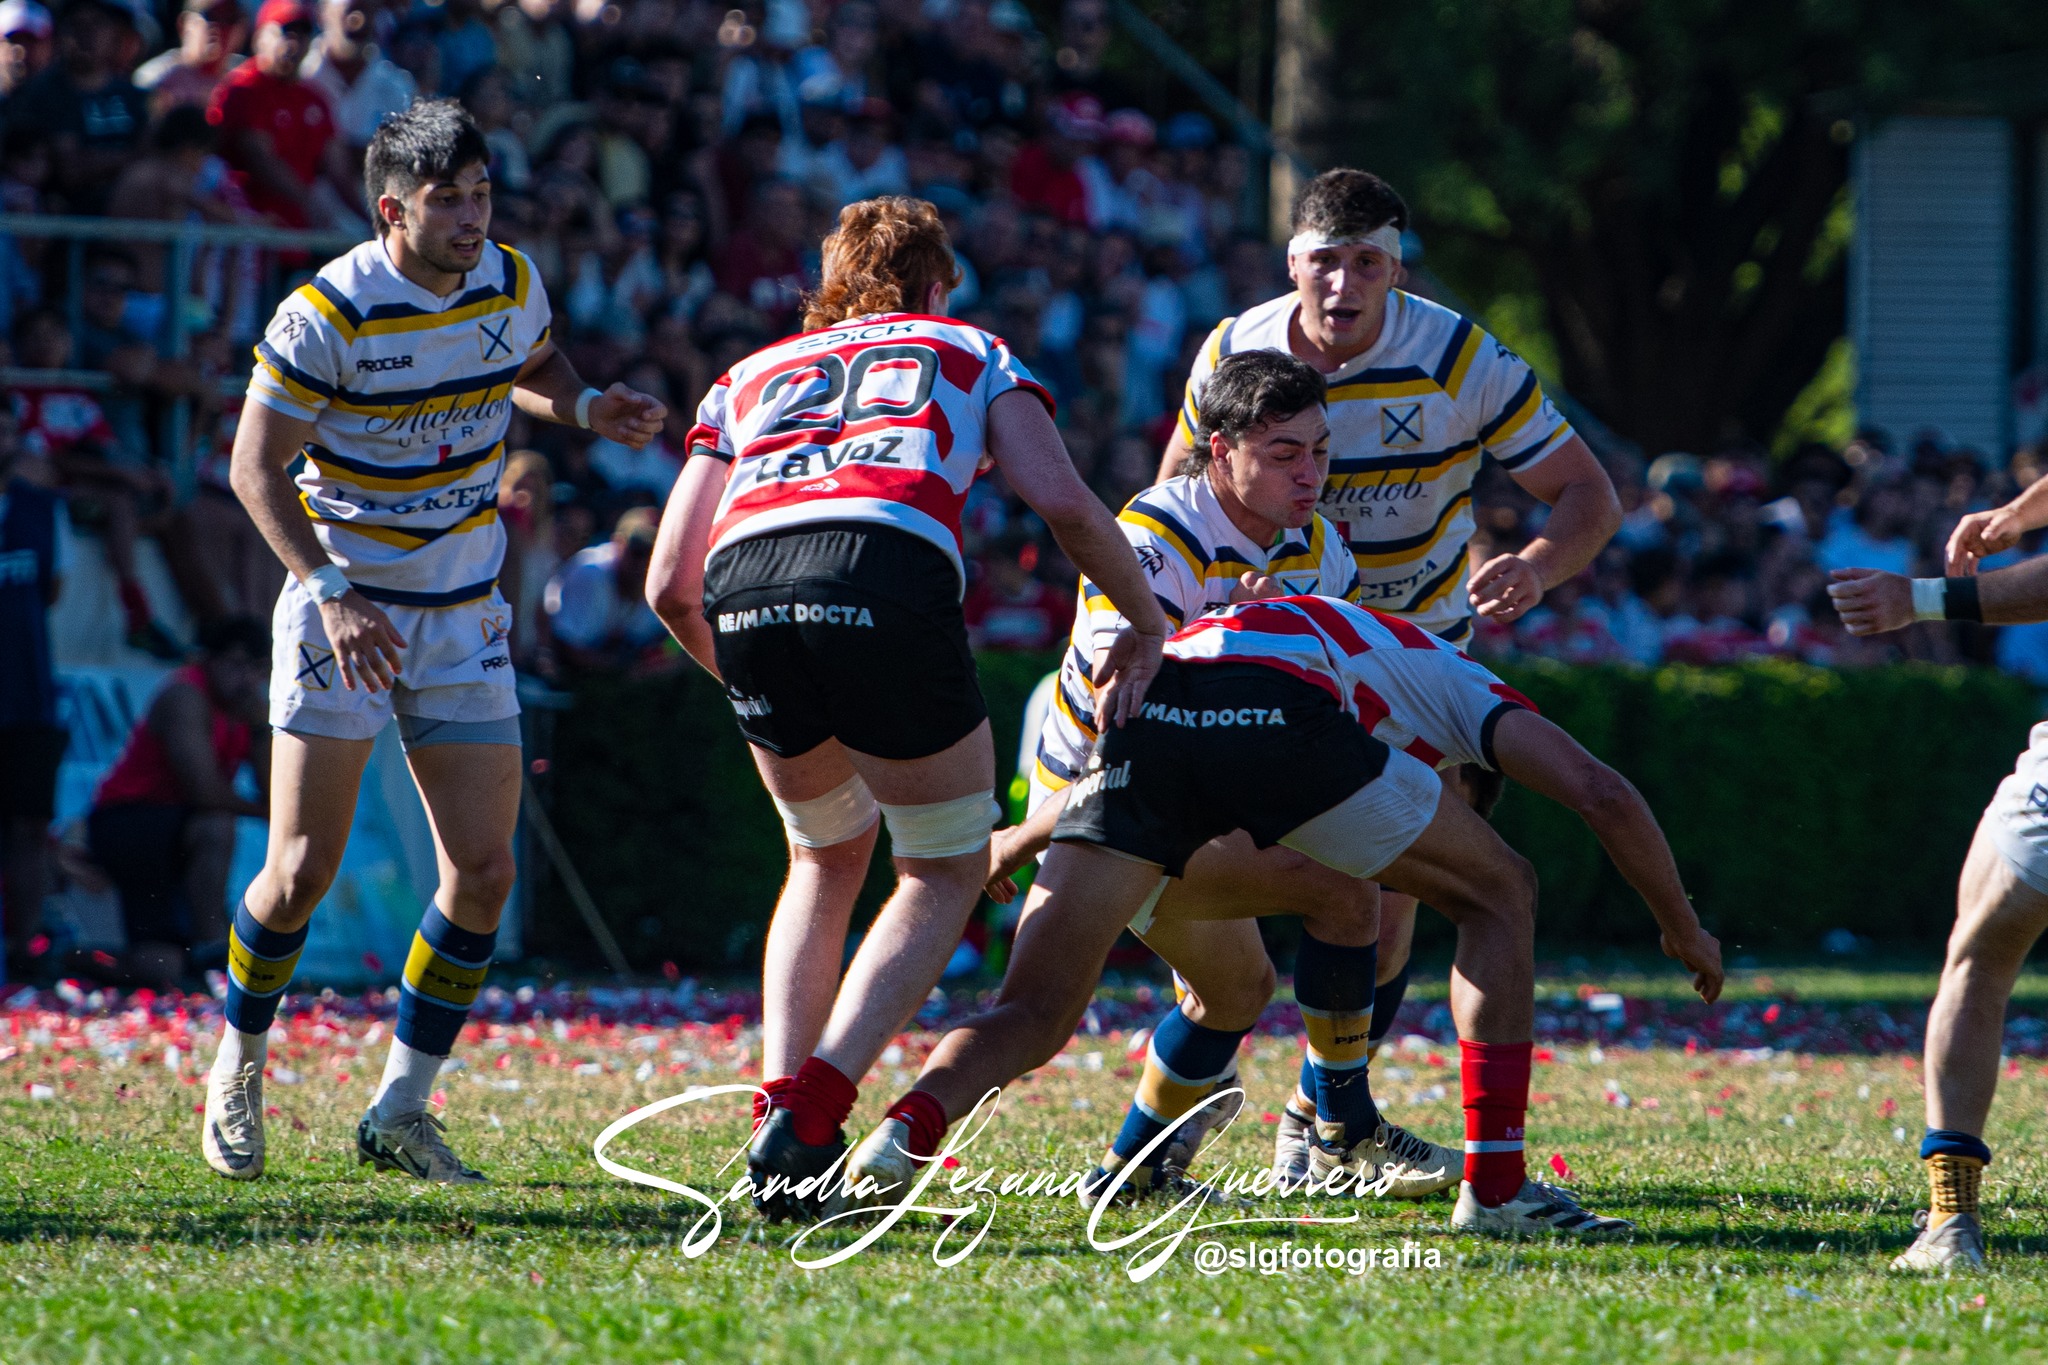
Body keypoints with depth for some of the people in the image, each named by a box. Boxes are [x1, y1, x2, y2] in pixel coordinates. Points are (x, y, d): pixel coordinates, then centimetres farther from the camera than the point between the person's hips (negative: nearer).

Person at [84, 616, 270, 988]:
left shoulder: (247, 706, 7)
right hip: (123, 822, -8)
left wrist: (260, 726, -12)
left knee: (160, 969, -9)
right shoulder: (186, 696, -17)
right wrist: (256, 808, -10)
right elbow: (205, 791, -27)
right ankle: (211, 944, -29)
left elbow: (275, 796, -2)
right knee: (217, 827, -38)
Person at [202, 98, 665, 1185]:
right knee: (303, 870, -8)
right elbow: (256, 464, -14)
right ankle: (237, 1068, 17)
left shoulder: (511, 282, -1)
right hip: (343, 605, -5)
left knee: (483, 870, -4)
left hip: (463, 620, 5)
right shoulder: (328, 313, -17)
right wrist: (332, 591, -25)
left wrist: (590, 408, -1)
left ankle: (399, 1113, 8)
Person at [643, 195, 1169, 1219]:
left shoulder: (750, 375, 35)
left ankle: (778, 1099, 14)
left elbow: (669, 584, 27)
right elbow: (1063, 502, 11)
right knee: (945, 872, 15)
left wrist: (746, 676, 43)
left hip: (743, 594, 3)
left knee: (827, 857, 29)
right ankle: (812, 1117, -2)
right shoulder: (974, 355, 29)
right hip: (890, 575, -3)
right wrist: (1146, 623, 25)